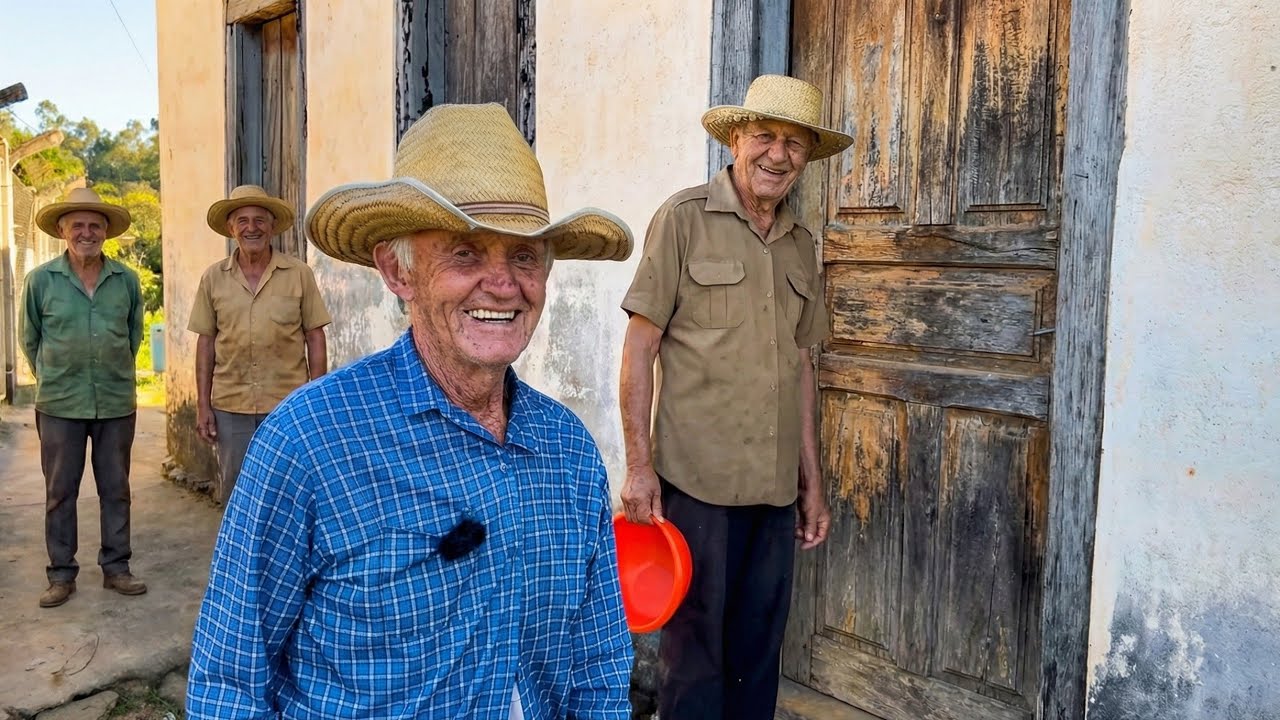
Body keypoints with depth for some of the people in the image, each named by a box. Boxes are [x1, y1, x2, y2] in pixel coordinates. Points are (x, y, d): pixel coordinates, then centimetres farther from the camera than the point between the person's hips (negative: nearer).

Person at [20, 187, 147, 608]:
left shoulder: (127, 280, 1)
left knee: (116, 490, 8)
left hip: (117, 403, 1)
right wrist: (53, 381, 11)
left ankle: (116, 568, 19)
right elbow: (30, 339, 8)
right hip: (60, 405, -1)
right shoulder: (41, 280, -3)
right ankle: (61, 574, 18)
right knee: (60, 492, 7)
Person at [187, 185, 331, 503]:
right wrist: (203, 404, 5)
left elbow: (315, 337, 1)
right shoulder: (213, 278, 4)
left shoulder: (299, 274, -2)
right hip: (230, 407, 2)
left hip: (288, 405, -2)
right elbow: (206, 342, 8)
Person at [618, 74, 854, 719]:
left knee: (759, 651, 15)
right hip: (697, 478, -5)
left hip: (776, 487, 5)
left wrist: (812, 482, 14)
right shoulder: (684, 218, -4)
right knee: (694, 648, 5)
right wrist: (639, 466, -10)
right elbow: (639, 347, -6)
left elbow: (799, 367, 16)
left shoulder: (801, 244, 12)